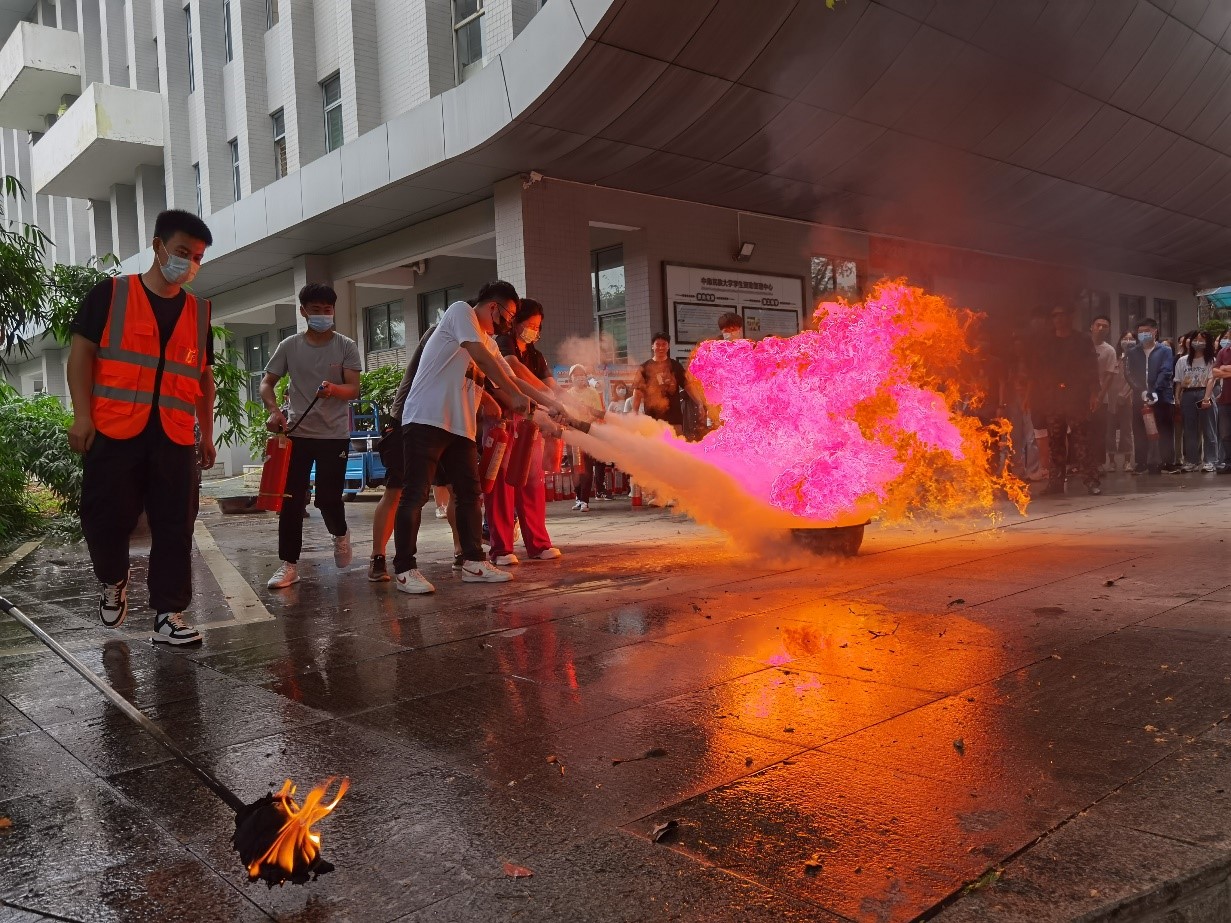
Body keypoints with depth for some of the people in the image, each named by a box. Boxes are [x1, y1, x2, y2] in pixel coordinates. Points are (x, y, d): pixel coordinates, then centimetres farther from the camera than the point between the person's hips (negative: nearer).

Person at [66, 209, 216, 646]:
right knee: (105, 517, 0)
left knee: (174, 527, 0)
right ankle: (113, 582, 30)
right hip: (114, 429, -3)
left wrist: (207, 433, 15)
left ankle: (168, 615, 7)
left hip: (175, 436, 3)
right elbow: (81, 353, 0)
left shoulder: (199, 311, 15)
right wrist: (82, 414, -10)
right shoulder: (110, 294, 4)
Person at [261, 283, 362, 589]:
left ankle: (340, 534, 32)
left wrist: (334, 389, -32)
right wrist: (273, 411, -12)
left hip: (335, 434, -1)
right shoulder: (289, 346, 4)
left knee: (328, 497, -2)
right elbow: (266, 383, 7)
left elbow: (354, 390, -9)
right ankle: (289, 564, 5)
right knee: (291, 499, -2)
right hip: (297, 433, 2)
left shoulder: (346, 346, -2)